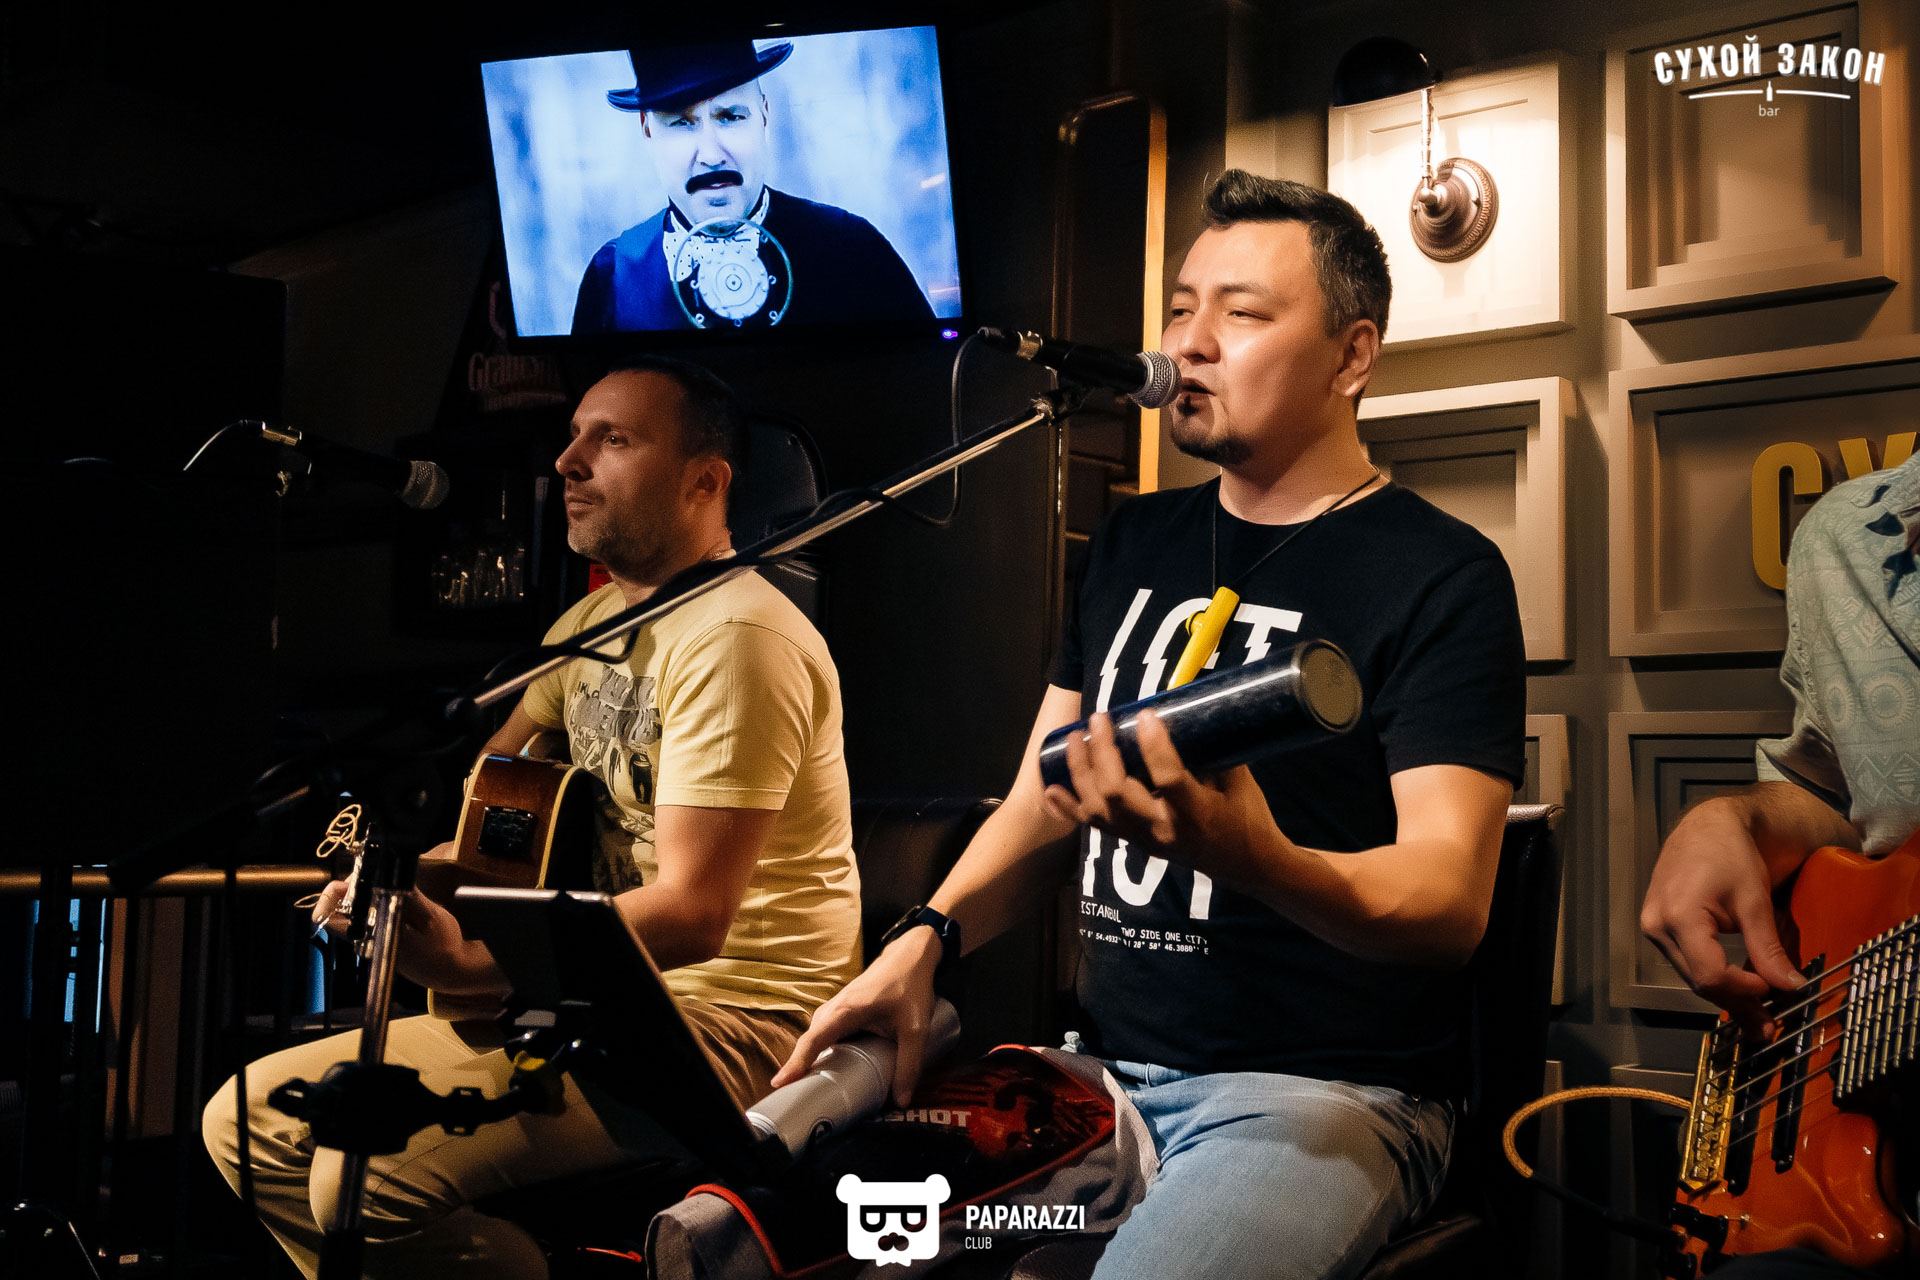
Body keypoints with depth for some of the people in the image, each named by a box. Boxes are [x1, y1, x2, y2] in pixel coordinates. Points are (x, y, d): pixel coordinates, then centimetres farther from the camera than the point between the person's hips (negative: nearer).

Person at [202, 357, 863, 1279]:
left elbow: (692, 915, -25)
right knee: (248, 1119, 3)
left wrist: (468, 966, -35)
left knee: (368, 1176, -27)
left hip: (727, 1013, -9)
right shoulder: (596, 620, 15)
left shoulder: (735, 637, -17)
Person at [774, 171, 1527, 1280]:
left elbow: (1449, 898, -16)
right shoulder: (1137, 544, 14)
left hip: (1330, 1090, -5)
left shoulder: (1444, 577, -6)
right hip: (1105, 1064, 6)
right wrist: (928, 938, -2)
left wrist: (1251, 857, -36)